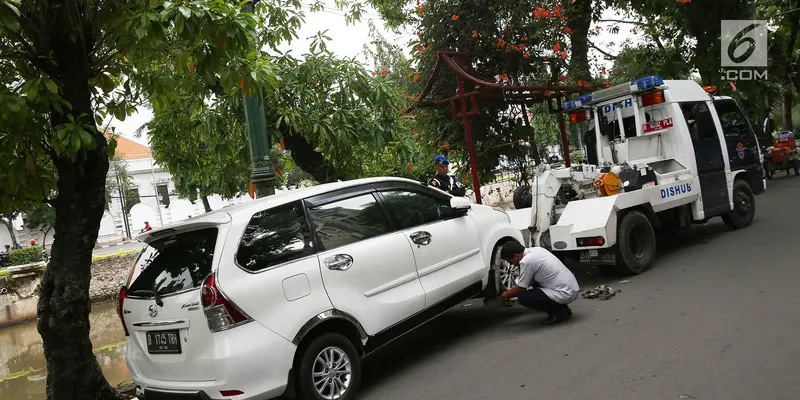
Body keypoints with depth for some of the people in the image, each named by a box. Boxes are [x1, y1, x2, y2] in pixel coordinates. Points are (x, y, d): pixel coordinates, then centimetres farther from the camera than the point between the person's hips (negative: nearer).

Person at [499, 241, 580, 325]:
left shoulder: (526, 261, -17)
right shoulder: (536, 250, 10)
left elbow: (520, 288, -5)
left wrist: (506, 295, 14)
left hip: (565, 294, -10)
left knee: (522, 297, -12)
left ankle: (560, 312, -3)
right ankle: (562, 307, 16)